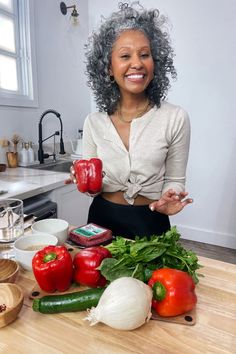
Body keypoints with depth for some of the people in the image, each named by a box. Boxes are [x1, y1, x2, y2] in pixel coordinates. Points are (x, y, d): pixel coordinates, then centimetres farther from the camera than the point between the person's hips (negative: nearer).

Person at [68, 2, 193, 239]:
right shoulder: (93, 122, -4)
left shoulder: (176, 118, -11)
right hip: (102, 218, 2)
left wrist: (168, 200, -22)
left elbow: (174, 180, -2)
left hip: (150, 222, -1)